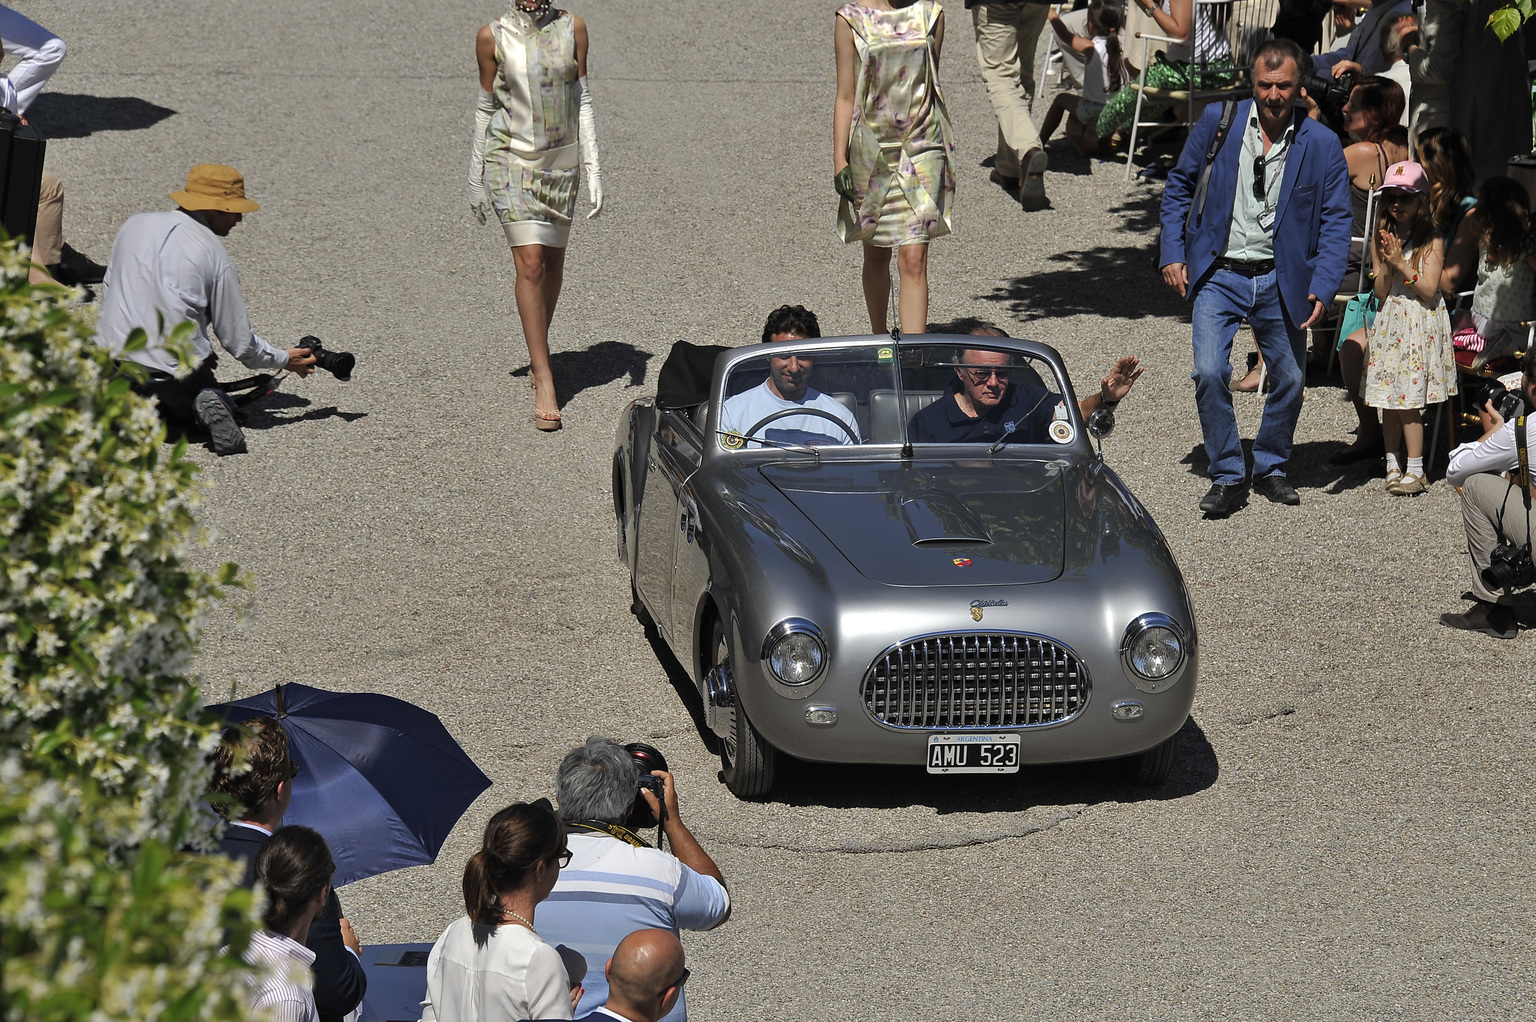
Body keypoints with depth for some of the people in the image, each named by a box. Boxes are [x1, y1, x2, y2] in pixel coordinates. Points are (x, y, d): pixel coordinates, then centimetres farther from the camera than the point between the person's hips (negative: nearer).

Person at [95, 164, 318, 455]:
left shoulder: (134, 226, 7)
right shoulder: (215, 255, -6)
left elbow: (108, 294, 18)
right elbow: (240, 344, -1)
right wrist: (284, 360, 18)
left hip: (112, 363, 3)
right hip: (176, 373, -3)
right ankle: (210, 409, -13)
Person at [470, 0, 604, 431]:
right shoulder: (493, 37, -4)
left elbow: (582, 101, 5)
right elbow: (485, 108, 4)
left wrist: (594, 168, 0)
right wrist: (476, 178, 7)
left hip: (560, 161, 3)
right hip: (511, 160, -3)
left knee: (553, 260, 10)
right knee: (530, 262, -11)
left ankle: (538, 357, 31)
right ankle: (544, 380, -11)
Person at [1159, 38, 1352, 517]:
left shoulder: (1321, 145, -3)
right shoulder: (1219, 120, -2)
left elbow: (1336, 221, -1)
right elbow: (1179, 185, 8)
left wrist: (1323, 287, -12)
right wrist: (1173, 253, 1)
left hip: (1280, 280, 1)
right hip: (1219, 275, -1)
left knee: (1290, 380, 9)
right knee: (1210, 374, -15)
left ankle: (1270, 467, 33)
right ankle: (1227, 477, -1)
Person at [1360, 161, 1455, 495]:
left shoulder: (1431, 241, -5)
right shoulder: (1382, 238, 6)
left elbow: (1429, 290, -10)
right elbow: (1381, 292, 3)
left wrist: (1402, 265, -18)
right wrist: (1387, 264, -14)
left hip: (1420, 324, -5)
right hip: (1389, 324, 5)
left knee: (1409, 398, -8)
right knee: (1387, 398, 6)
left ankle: (1415, 471, -4)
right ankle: (1393, 464, 16)